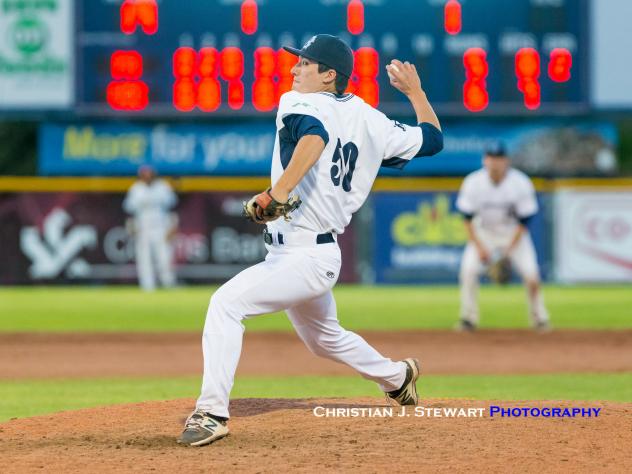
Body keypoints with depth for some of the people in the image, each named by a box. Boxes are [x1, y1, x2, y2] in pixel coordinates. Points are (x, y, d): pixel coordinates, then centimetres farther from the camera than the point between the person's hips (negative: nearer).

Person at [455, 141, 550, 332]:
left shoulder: (521, 183, -21)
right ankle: (468, 319, -5)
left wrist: (509, 250, -20)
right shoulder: (473, 182, -19)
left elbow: (524, 221, -14)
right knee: (468, 269, -19)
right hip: (482, 232, 1)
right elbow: (467, 218, -10)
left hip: (514, 232, -1)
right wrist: (479, 247, -18)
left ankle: (539, 318, 6)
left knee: (530, 273, -15)